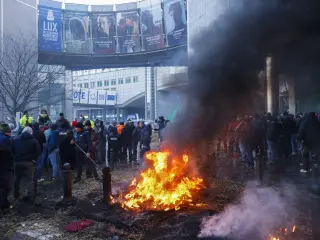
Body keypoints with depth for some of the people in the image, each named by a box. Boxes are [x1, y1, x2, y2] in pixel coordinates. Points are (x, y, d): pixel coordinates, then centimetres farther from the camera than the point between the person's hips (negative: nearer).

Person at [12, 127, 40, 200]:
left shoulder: (16, 140, 7)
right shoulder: (33, 140, -3)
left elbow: (12, 151, 7)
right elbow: (38, 152, -8)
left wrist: (17, 156, 15)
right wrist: (33, 159, 6)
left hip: (17, 161, 4)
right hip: (28, 162, -4)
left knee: (17, 178, 20)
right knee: (28, 179, 2)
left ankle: (16, 193, 31)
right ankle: (27, 193, -9)